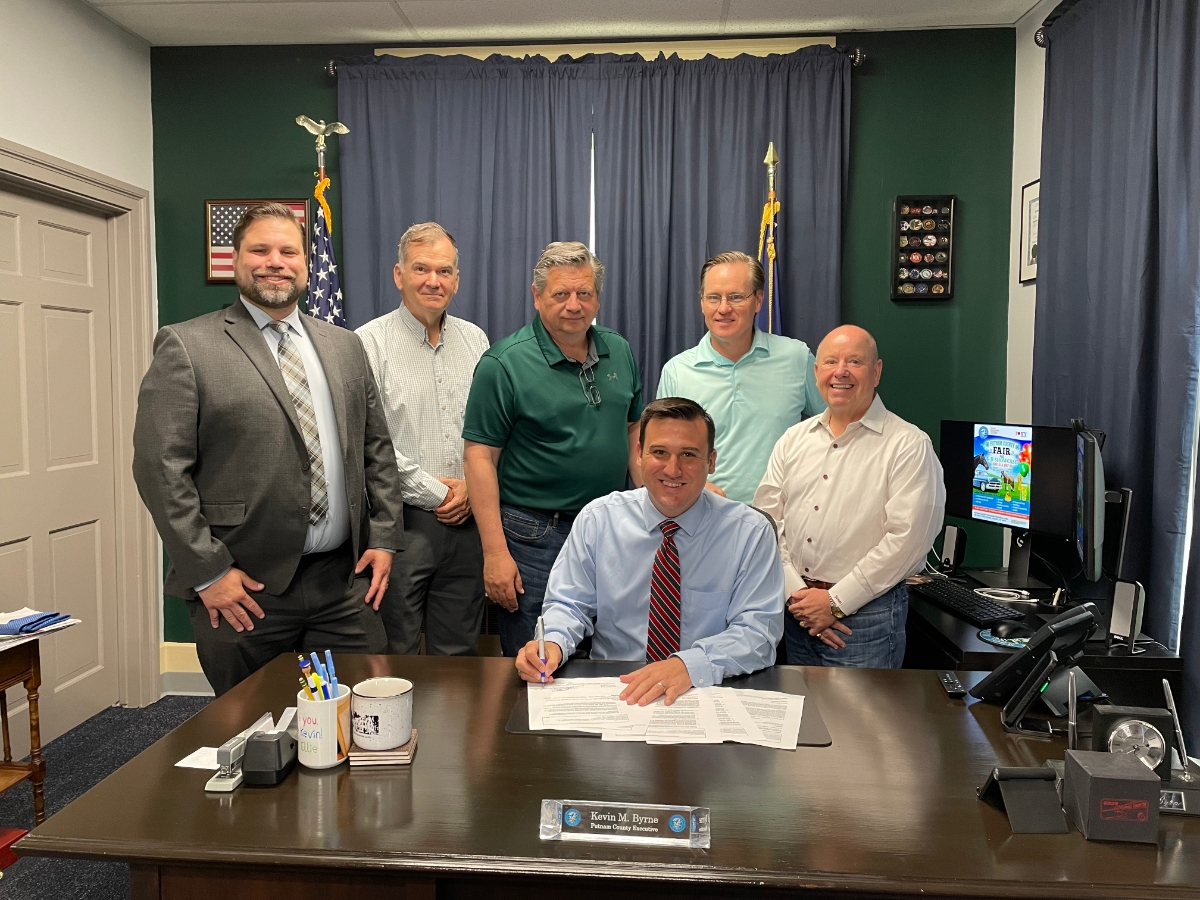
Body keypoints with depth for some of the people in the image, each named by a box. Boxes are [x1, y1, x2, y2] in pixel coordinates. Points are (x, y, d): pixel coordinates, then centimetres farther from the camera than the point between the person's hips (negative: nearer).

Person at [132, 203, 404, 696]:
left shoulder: (344, 345, 12)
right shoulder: (185, 346, -4)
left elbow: (376, 447, 14)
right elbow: (160, 466, -9)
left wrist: (384, 537, 4)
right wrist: (208, 572, -12)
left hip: (343, 580, 4)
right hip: (245, 589, -4)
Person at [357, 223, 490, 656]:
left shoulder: (475, 339, 11)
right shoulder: (372, 342, -5)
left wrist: (471, 487, -3)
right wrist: (433, 491, -9)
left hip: (466, 520, 4)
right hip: (401, 520, -4)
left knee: (458, 652, 14)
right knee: (394, 656, 5)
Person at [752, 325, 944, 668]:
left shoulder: (908, 445, -8)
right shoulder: (794, 440, 8)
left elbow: (906, 538, -15)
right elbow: (766, 521, 3)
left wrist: (836, 601, -14)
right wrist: (796, 594, -8)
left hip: (867, 617, -4)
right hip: (795, 612, 5)